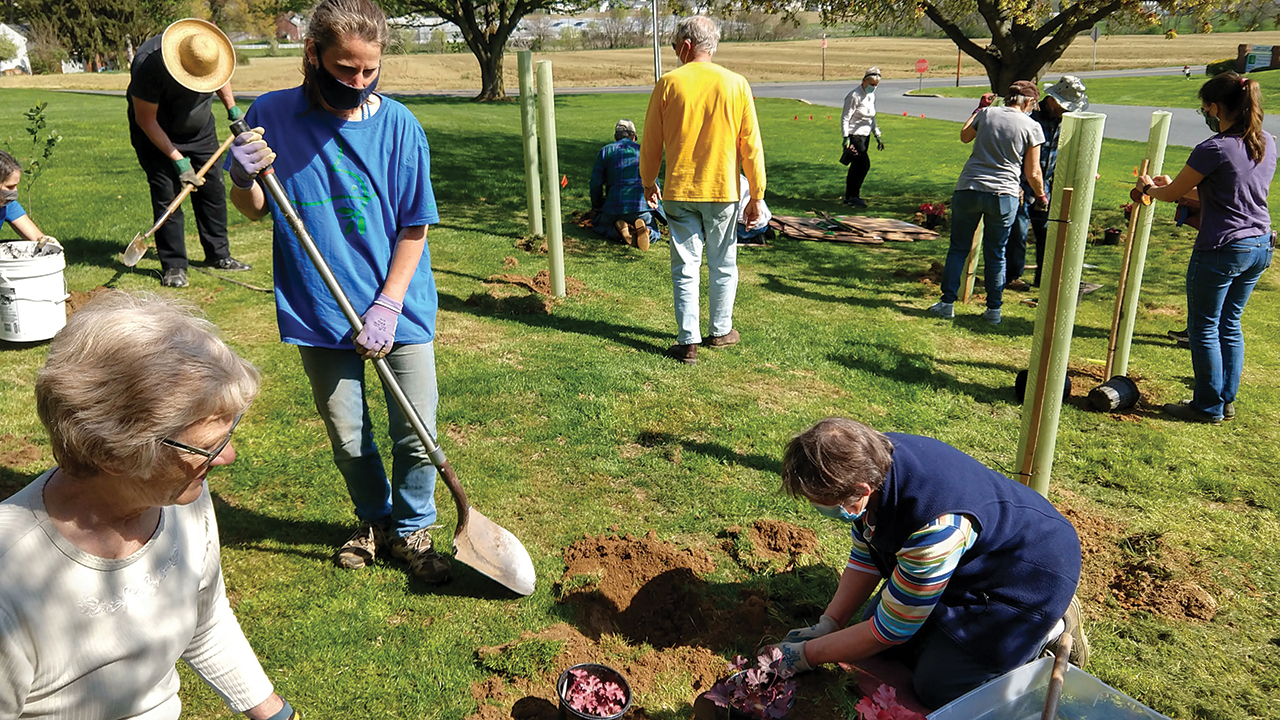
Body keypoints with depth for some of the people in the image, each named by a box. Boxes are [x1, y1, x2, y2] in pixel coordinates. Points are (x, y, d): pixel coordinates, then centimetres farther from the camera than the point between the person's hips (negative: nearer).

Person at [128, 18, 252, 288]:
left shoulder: (210, 52, -19)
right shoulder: (148, 65, -33)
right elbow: (146, 120, -25)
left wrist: (232, 108, 3)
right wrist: (177, 159, -26)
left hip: (200, 128, 5)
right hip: (157, 133, -5)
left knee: (212, 187, 3)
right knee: (166, 194, -10)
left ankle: (218, 254, 15)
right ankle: (173, 266, -4)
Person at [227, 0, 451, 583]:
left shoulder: (398, 125, -8)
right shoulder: (271, 116, -6)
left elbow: (414, 228, -4)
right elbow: (255, 211, 5)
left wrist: (387, 307, -11)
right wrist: (243, 180, -18)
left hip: (400, 308, -1)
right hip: (319, 312, 1)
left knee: (416, 437, 4)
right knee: (349, 441, 13)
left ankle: (411, 529, 30)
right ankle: (375, 521, 39)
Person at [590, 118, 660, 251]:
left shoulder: (605, 151, 14)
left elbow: (596, 183, 8)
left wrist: (597, 207, 22)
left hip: (615, 206, 0)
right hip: (642, 205, 1)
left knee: (598, 225, 27)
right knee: (654, 233, 22)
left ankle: (619, 231, -8)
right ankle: (644, 230, -17)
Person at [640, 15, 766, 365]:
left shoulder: (668, 83, -3)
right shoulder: (736, 84, -2)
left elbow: (651, 142, 3)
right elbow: (751, 145, -1)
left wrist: (648, 182, 19)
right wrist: (757, 196, 6)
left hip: (679, 192, 0)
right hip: (723, 191, 1)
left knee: (685, 267, 5)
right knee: (723, 266, 15)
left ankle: (688, 342, 4)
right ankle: (721, 331, 27)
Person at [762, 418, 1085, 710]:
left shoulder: (934, 526, -42)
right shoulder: (870, 461, -19)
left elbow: (891, 630, -26)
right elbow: (865, 557, 0)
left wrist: (807, 655, -16)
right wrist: (826, 625, -5)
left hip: (1034, 576, -7)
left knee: (938, 686, -10)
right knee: (889, 651, 4)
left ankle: (1054, 628, 6)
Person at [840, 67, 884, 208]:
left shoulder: (871, 96, 12)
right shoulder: (854, 96, -14)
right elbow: (845, 118, -16)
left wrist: (877, 136, 20)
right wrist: (846, 138, -22)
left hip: (865, 135, 8)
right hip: (854, 135, -8)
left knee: (856, 166, 9)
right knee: (864, 164, -14)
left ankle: (849, 197, 16)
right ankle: (853, 196, -7)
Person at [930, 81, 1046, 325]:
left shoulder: (987, 114, 3)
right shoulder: (1032, 127, -1)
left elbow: (964, 136, 24)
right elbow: (1032, 173, 2)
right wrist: (1041, 196, 20)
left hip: (968, 189, 1)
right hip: (1004, 196, 0)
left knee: (958, 248, 10)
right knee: (996, 254, 11)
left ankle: (948, 302, 7)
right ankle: (994, 309, 14)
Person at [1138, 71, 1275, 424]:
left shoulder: (1213, 150, -19)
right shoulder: (1266, 142, 6)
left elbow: (1171, 193, -6)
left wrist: (1149, 187, 16)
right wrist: (1176, 186, 23)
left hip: (1222, 249, -8)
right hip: (1261, 246, 8)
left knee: (1204, 327, 6)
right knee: (1230, 324, 18)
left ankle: (1209, 406, 15)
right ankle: (1226, 401, 26)